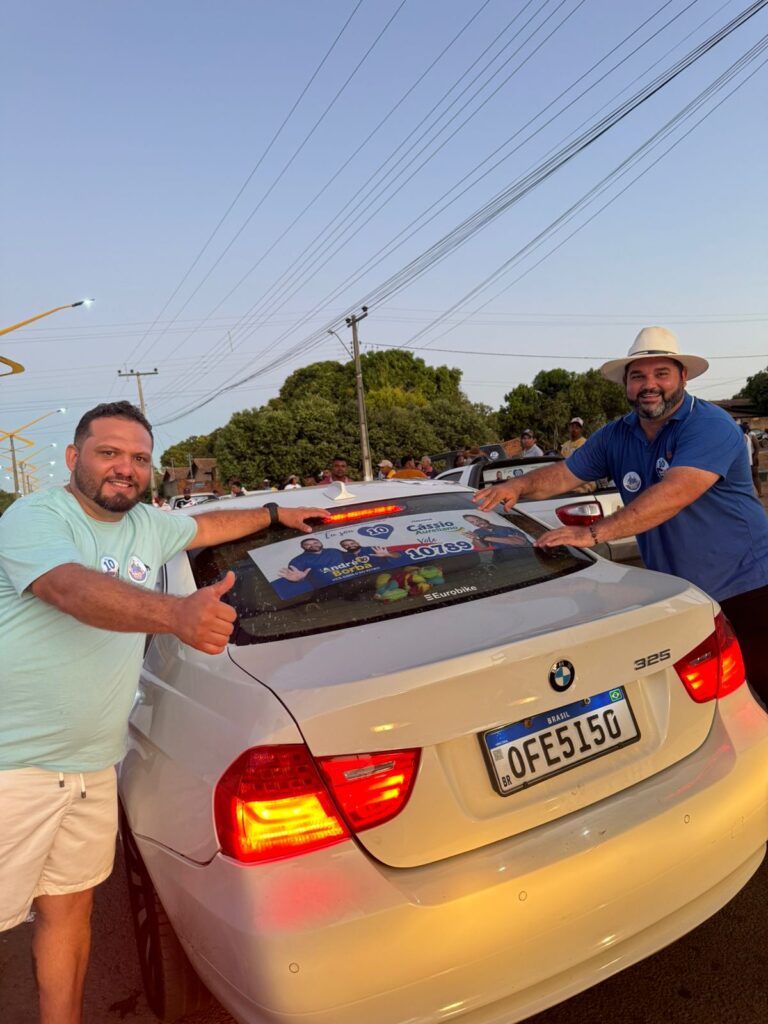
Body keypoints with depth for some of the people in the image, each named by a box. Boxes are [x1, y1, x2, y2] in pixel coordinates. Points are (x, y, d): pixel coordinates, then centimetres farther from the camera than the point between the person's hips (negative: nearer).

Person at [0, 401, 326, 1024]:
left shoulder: (149, 526, 9)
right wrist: (176, 614, -47)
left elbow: (208, 526, 28)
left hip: (92, 764, 6)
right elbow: (74, 588, -32)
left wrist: (276, 514, 30)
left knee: (70, 906, 16)